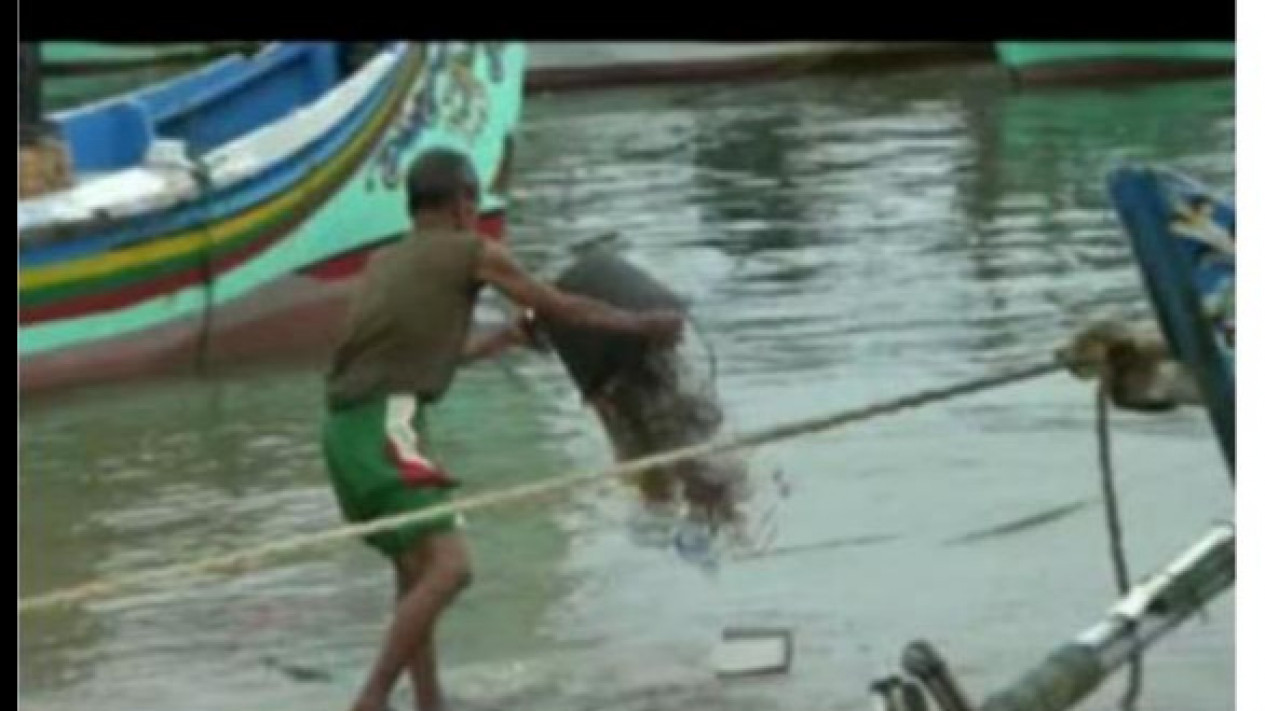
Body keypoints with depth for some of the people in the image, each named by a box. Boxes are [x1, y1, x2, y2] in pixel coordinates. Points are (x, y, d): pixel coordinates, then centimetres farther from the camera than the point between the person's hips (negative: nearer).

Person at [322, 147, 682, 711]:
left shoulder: (384, 262, 23)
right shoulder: (474, 253, 3)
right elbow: (563, 310, 12)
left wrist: (509, 336, 48)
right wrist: (645, 325, 25)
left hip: (350, 427, 9)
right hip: (385, 427, -9)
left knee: (416, 569, 21)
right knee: (448, 567, -17)